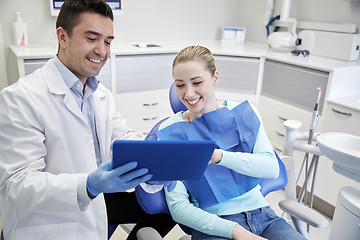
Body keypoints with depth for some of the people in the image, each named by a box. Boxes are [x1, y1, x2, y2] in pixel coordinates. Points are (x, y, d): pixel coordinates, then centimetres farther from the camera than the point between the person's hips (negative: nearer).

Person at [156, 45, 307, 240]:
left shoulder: (244, 112, 6)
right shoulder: (170, 131, -2)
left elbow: (272, 168, -6)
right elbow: (177, 206, -5)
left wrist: (218, 156, -23)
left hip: (261, 213, 3)